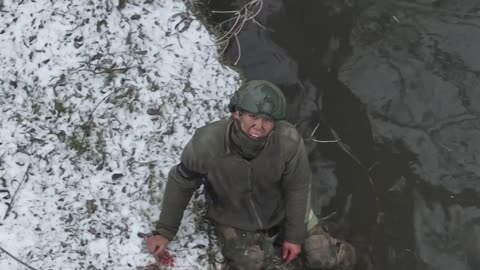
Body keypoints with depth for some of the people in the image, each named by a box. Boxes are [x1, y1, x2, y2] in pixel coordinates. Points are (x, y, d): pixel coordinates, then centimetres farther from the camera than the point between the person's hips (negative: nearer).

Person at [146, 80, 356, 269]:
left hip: (282, 212, 1)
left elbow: (297, 188, -14)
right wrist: (164, 231, -8)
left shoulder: (289, 140, -32)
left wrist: (295, 236, -6)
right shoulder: (206, 143, -33)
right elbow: (181, 183, -13)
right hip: (234, 222, -1)